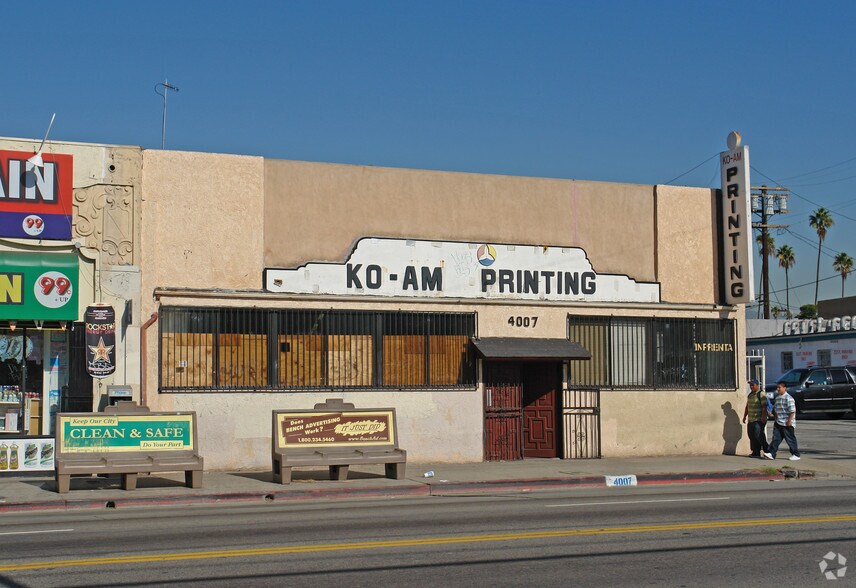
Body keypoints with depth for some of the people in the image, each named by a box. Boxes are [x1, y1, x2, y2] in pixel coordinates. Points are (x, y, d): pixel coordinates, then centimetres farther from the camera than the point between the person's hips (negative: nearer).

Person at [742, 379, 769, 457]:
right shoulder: (750, 395, 18)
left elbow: (764, 407, -16)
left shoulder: (761, 394, -9)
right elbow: (747, 406, 25)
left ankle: (767, 450, -2)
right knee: (751, 436, 6)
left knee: (759, 436, -13)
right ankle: (755, 452, 11)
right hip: (751, 420, 9)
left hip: (759, 420, -9)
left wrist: (763, 417, -23)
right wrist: (744, 416, 23)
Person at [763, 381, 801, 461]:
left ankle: (796, 455, 11)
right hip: (778, 423, 8)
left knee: (790, 439, 1)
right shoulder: (777, 397, 13)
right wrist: (776, 419, 20)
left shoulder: (788, 398, -14)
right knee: (776, 438, 1)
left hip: (787, 424, -8)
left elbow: (792, 411, -17)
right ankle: (771, 453, -2)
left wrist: (790, 421, -19)